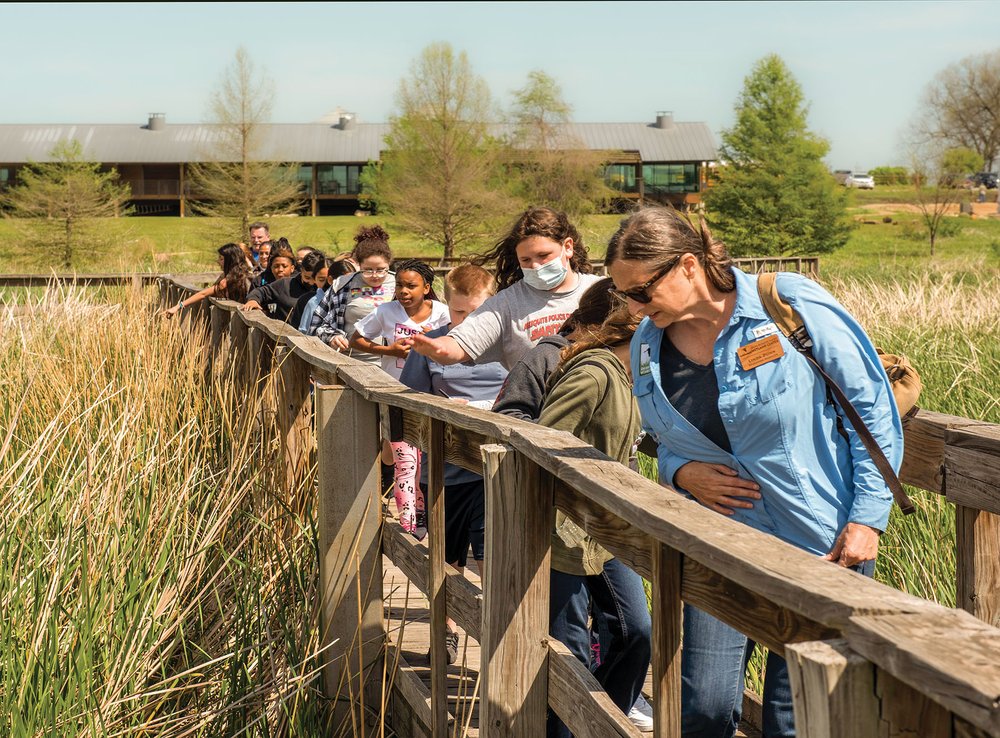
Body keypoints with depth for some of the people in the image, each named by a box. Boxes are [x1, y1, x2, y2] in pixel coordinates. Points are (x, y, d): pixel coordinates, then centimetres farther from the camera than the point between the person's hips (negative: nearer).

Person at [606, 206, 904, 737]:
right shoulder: (647, 347, 2)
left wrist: (867, 516, -10)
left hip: (823, 543, -3)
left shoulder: (789, 304, -13)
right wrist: (681, 472, -7)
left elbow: (873, 403, -7)